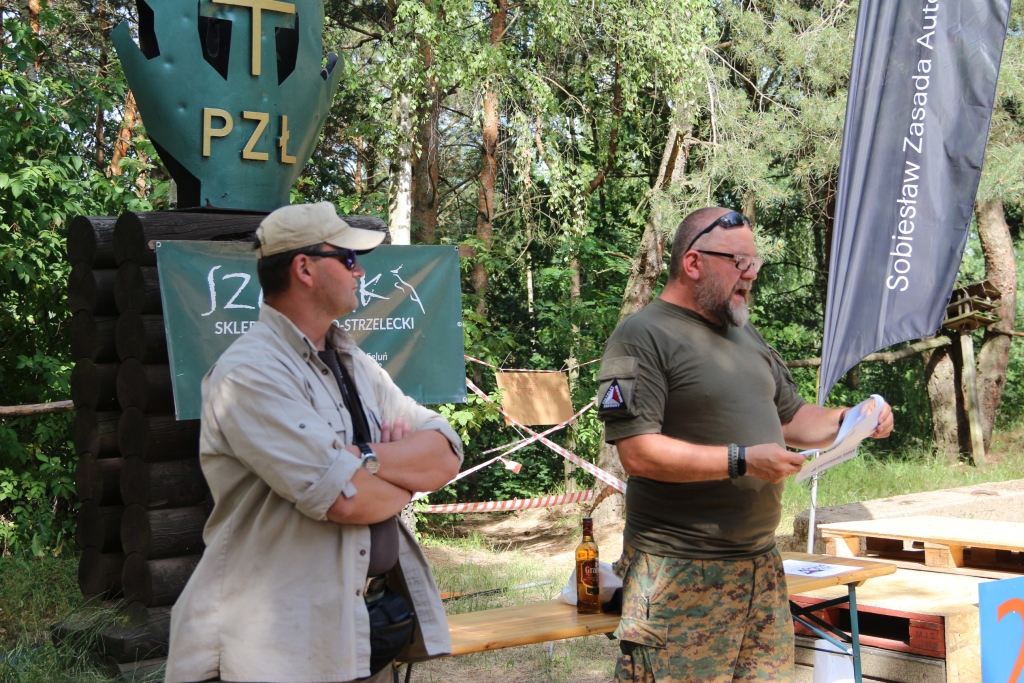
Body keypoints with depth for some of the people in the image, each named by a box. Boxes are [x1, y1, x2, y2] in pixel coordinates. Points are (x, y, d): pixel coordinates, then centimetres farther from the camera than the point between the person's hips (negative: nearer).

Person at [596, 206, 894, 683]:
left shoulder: (745, 335, 17)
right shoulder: (642, 337, -10)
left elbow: (791, 418, 24)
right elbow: (638, 453, -19)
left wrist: (849, 420, 5)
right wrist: (742, 461, -22)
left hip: (761, 564, 8)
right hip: (681, 572, -7)